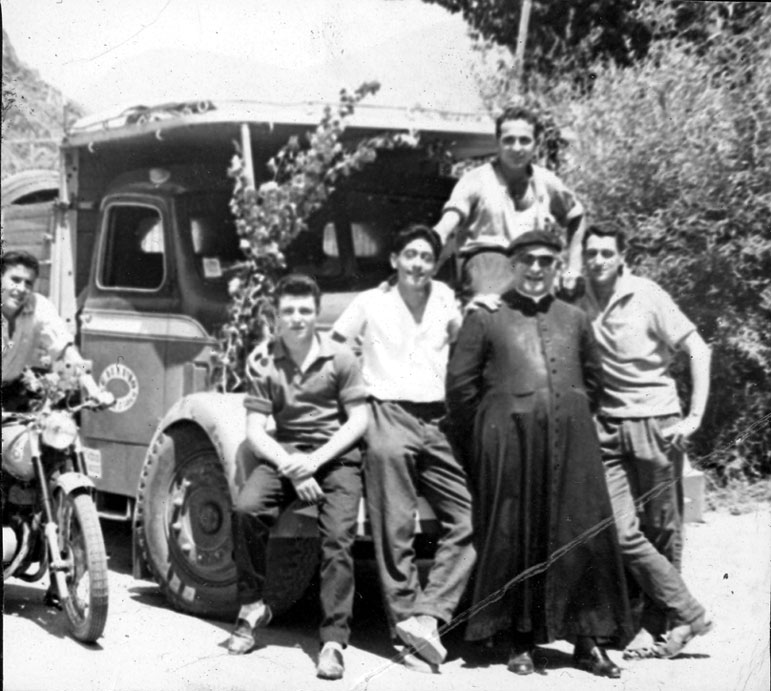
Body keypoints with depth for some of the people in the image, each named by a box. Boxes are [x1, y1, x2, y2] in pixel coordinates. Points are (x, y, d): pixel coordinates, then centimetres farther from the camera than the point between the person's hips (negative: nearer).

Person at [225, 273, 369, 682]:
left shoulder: (339, 358, 1)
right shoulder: (263, 364, 4)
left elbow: (358, 420, -1)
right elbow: (255, 431, 0)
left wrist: (315, 460, -14)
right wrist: (289, 466, -17)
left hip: (336, 455, -1)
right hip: (284, 454, 2)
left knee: (337, 535, -21)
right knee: (246, 508, -24)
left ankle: (333, 639, -14)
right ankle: (253, 605, -4)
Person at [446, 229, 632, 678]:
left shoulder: (575, 320, 17)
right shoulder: (486, 318, 7)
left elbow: (594, 380, 23)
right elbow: (461, 382, 5)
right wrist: (481, 439, 5)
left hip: (571, 441, 3)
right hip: (508, 441, -3)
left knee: (584, 536, 0)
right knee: (515, 539, -1)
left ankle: (589, 642, 8)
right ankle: (521, 642, 8)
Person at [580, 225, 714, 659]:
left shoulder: (647, 296, -6)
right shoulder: (579, 302, 3)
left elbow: (698, 350, -6)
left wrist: (695, 416, -12)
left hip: (656, 424, -3)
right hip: (608, 428, 3)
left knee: (662, 532, 3)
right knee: (624, 533, -7)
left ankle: (658, 626, 14)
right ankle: (689, 613, 5)